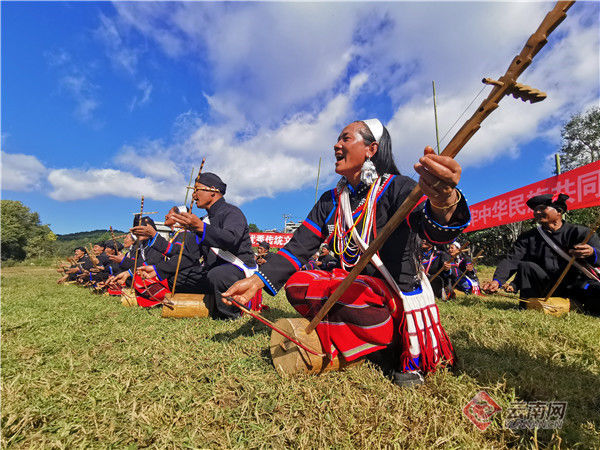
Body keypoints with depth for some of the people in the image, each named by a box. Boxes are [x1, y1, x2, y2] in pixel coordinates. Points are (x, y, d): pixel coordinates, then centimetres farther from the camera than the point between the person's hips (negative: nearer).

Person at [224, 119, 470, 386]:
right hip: (353, 289, 6)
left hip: (399, 296, -6)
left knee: (344, 291, -33)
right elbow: (300, 245, 1)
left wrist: (444, 203, -56)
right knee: (295, 283, -10)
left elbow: (434, 231, -30)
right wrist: (258, 280, -13)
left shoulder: (397, 188, -11)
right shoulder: (331, 201, 7)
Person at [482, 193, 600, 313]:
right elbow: (512, 260, -7)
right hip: (547, 285, 2)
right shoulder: (528, 237, 7)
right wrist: (497, 280, -25)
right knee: (525, 266, -21)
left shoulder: (580, 232, 3)